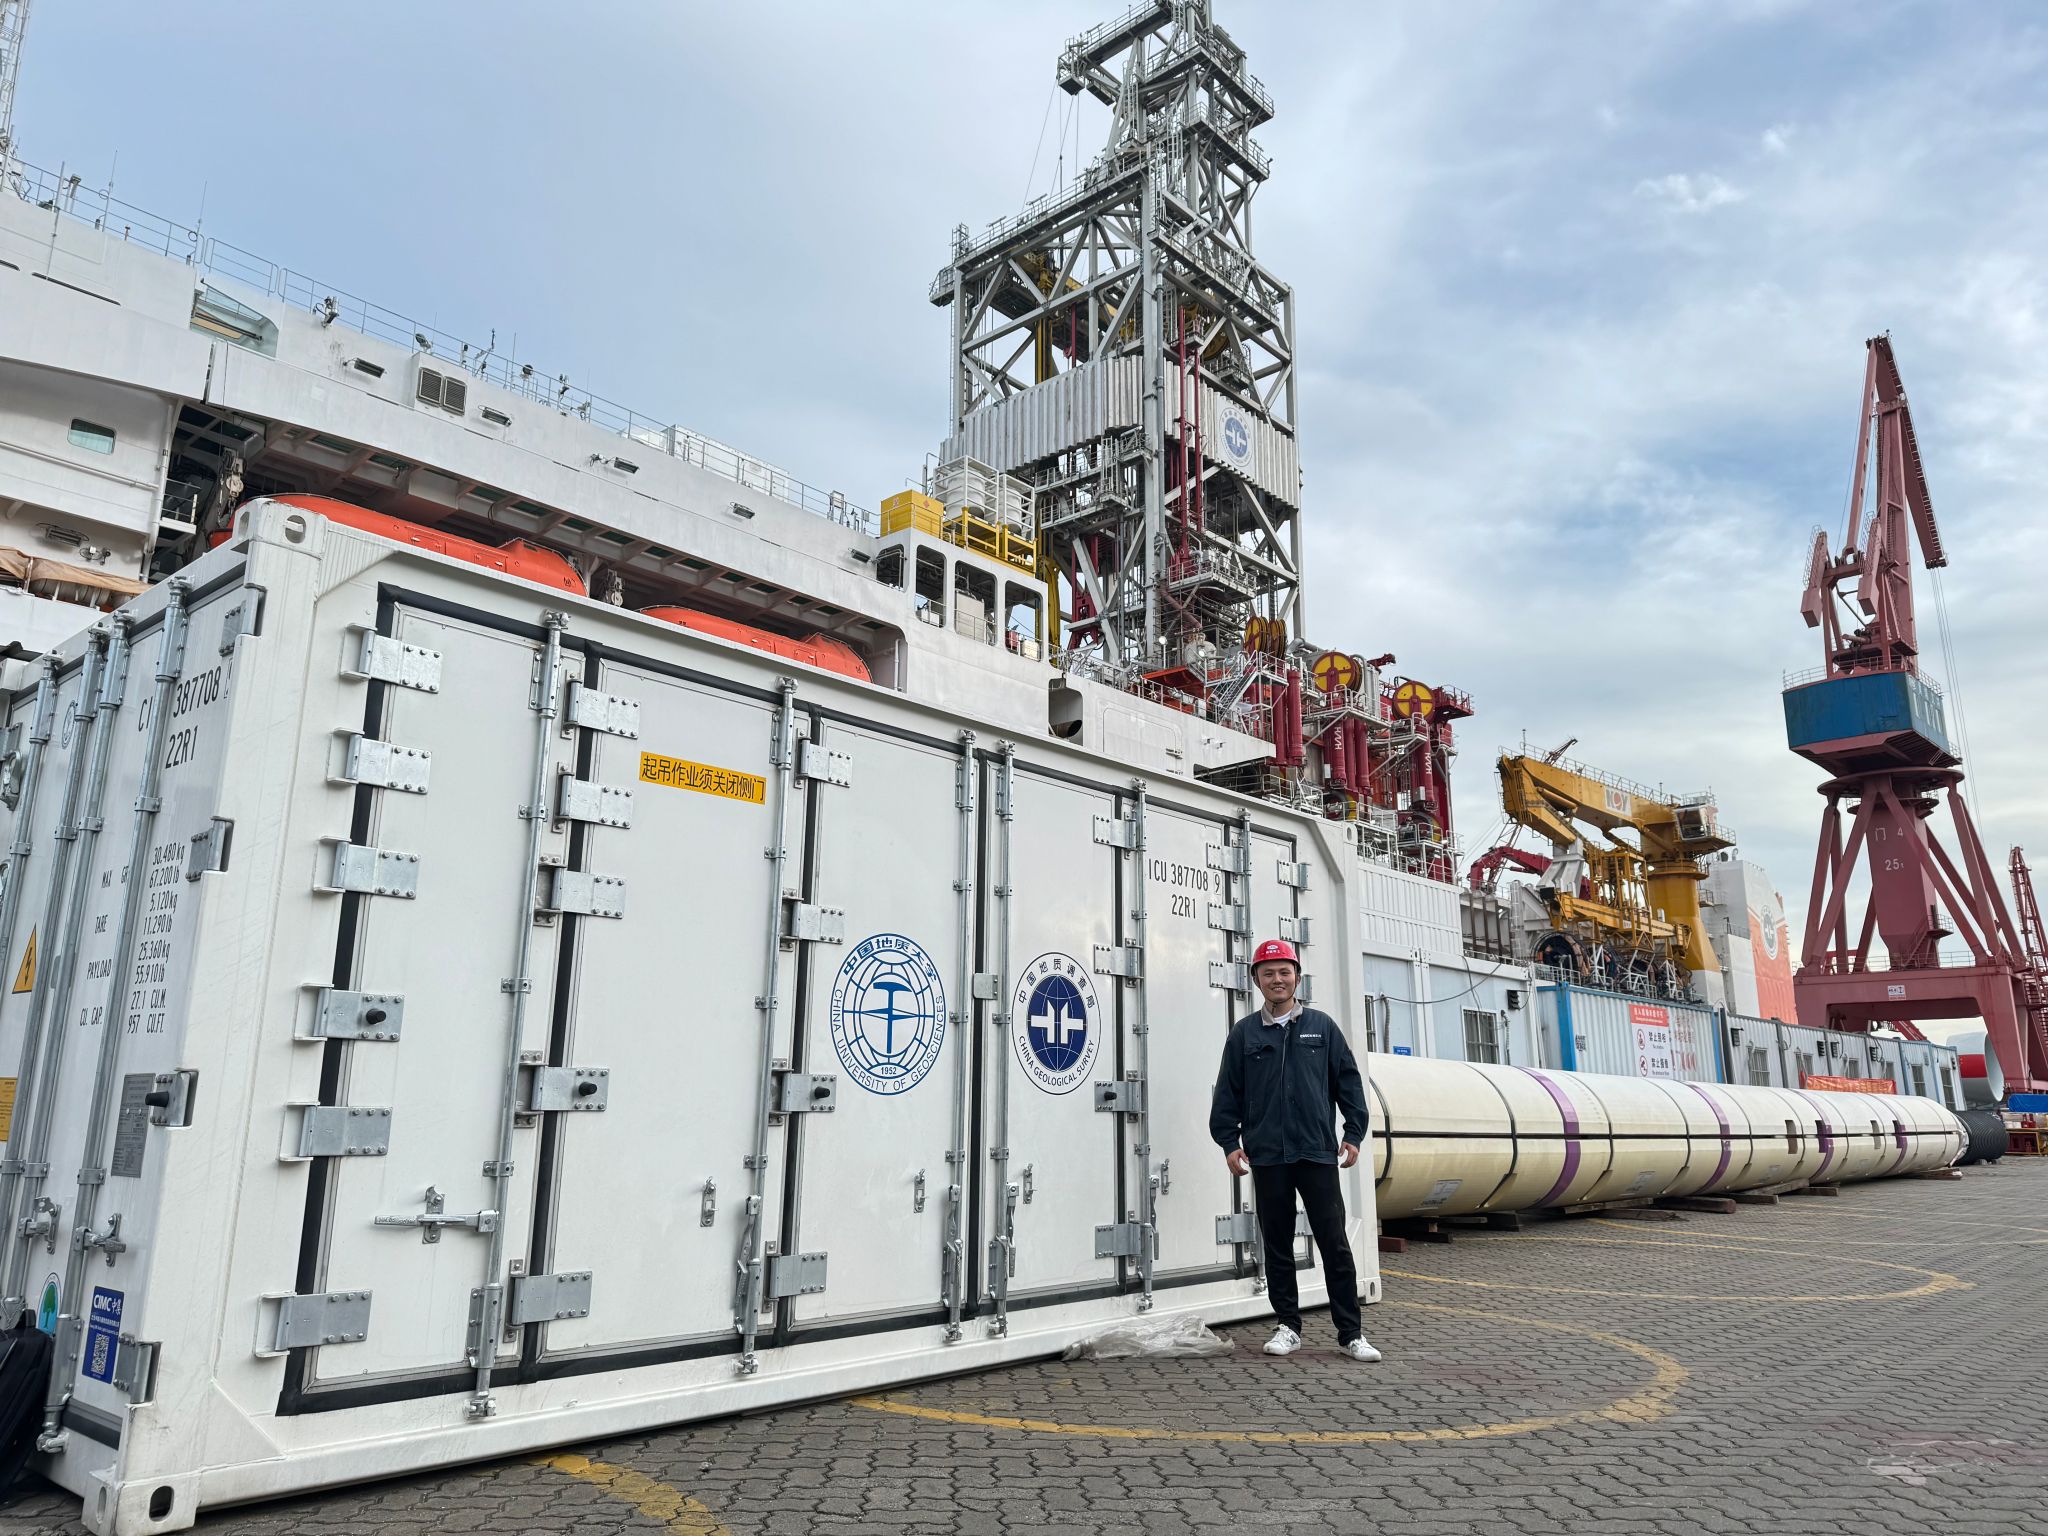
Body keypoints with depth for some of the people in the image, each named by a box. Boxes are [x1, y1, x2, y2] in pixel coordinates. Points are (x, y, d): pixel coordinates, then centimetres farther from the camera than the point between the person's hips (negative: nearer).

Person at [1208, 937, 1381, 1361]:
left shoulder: (1322, 1027, 7)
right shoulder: (1244, 1033, 6)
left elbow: (1348, 1081, 8)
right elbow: (1228, 1093, 7)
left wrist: (1354, 1134, 2)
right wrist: (1229, 1142, 2)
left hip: (1318, 1152, -1)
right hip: (1267, 1156, 1)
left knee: (1335, 1243, 0)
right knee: (1277, 1245, 8)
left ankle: (1351, 1333, 8)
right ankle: (1287, 1326, 20)